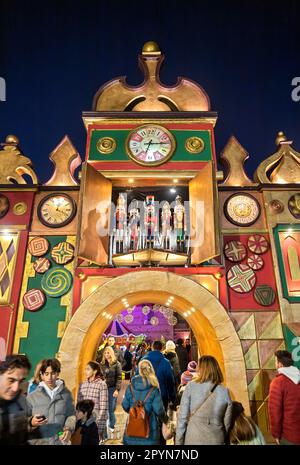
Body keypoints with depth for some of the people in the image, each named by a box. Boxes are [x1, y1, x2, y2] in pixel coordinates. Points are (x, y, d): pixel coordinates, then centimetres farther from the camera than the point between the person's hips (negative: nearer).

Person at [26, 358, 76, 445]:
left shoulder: (66, 394, 1)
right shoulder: (32, 397, -4)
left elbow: (71, 414, 8)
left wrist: (69, 429, -8)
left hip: (60, 442, 1)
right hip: (37, 442, -1)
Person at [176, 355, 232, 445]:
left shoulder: (191, 386, -11)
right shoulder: (225, 392, -7)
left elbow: (182, 417, -8)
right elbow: (227, 423, 0)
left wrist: (178, 442, 0)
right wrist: (224, 440, 15)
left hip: (192, 439, -1)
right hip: (216, 440, 1)